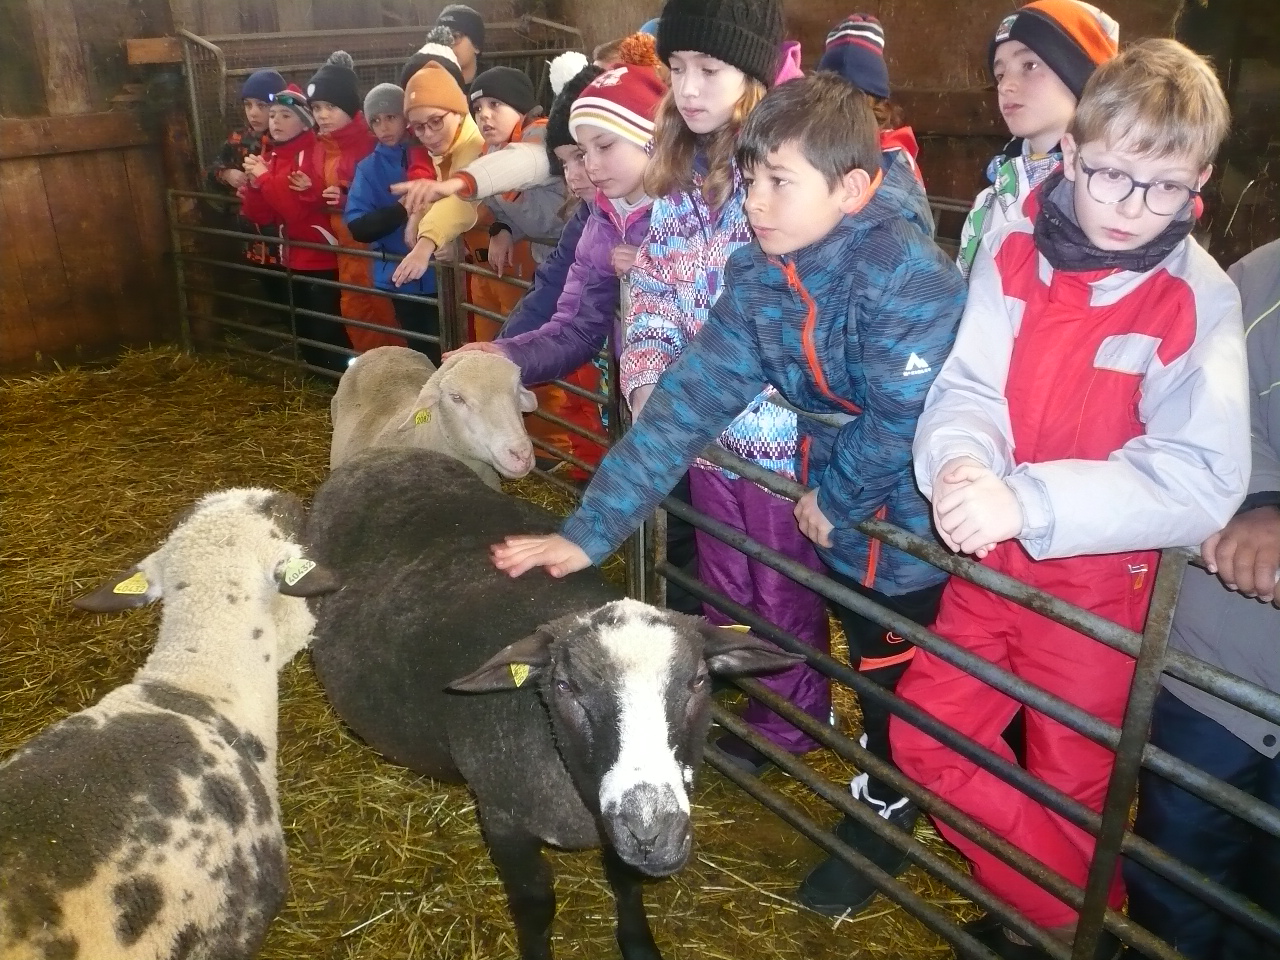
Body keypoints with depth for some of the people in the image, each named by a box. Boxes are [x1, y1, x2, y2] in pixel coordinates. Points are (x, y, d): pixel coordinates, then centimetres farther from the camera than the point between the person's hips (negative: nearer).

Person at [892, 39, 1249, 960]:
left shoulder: (1200, 300, -15)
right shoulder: (1012, 254, -6)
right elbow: (966, 387, -11)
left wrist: (1028, 501, -39)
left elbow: (1202, 479, -25)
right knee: (923, 736, 10)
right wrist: (960, 463, -35)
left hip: (1098, 576, -3)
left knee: (1071, 784, 14)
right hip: (990, 555, 4)